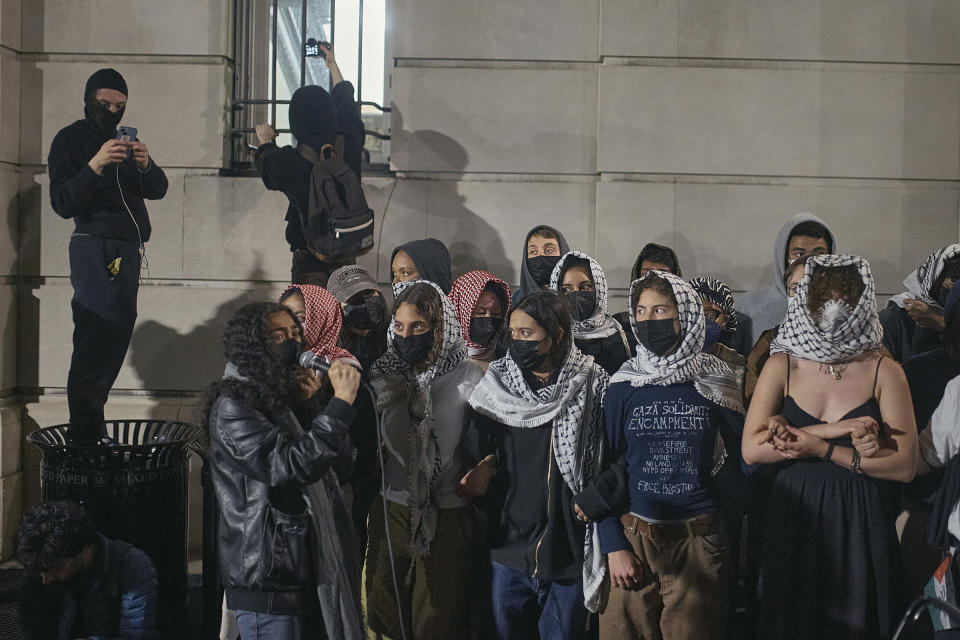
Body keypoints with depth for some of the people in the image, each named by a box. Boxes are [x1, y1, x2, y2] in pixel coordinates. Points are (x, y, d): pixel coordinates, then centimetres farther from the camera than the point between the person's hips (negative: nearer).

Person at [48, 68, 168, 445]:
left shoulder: (126, 139, 20)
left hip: (128, 250, 8)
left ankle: (90, 425, 17)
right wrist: (95, 166, -24)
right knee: (96, 338, -14)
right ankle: (85, 436, -12)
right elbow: (62, 204, -10)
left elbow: (157, 190, 12)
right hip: (95, 249, -8)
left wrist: (146, 165, -10)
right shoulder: (70, 139, -1)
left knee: (118, 332, 8)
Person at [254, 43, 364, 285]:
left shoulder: (289, 161, -15)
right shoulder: (349, 145, -6)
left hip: (308, 256, -3)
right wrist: (333, 65, 33)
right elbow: (345, 101, 16)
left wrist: (265, 143, 35)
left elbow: (266, 166, 13)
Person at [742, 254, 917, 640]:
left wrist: (821, 449, -15)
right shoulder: (783, 365, 1)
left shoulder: (884, 372, -1)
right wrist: (834, 429, -15)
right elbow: (751, 449, -9)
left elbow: (904, 466, -9)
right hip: (793, 521, 1)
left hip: (861, 527, -1)